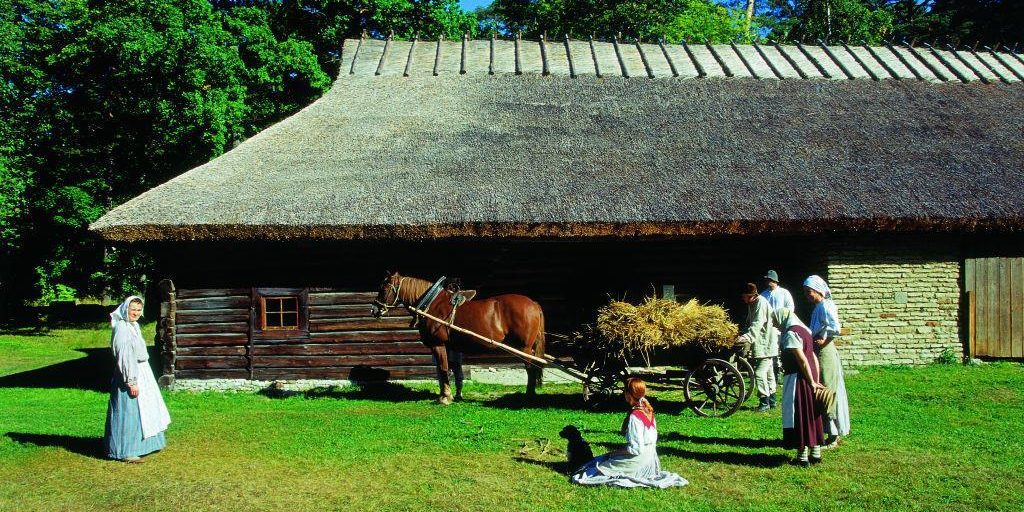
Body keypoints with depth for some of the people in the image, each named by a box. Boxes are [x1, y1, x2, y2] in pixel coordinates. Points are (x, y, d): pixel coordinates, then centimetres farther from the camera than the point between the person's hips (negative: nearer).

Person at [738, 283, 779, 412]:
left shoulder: (761, 303, -17)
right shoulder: (752, 304, 13)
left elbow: (757, 324, -27)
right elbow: (749, 323, 17)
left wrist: (747, 336, -36)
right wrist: (743, 335, 2)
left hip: (766, 344, -10)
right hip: (762, 344, 10)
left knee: (760, 373, -13)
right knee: (768, 372, 17)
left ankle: (765, 401, -7)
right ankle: (771, 400, 25)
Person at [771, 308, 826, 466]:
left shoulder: (791, 333, -14)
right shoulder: (803, 330, 15)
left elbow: (802, 360, -21)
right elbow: (814, 358, 13)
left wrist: (812, 382, -16)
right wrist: (816, 380, 10)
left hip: (797, 379, -9)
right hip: (810, 378, 9)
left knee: (798, 417, -1)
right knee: (811, 417, 15)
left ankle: (803, 456, 5)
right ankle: (816, 453, 23)